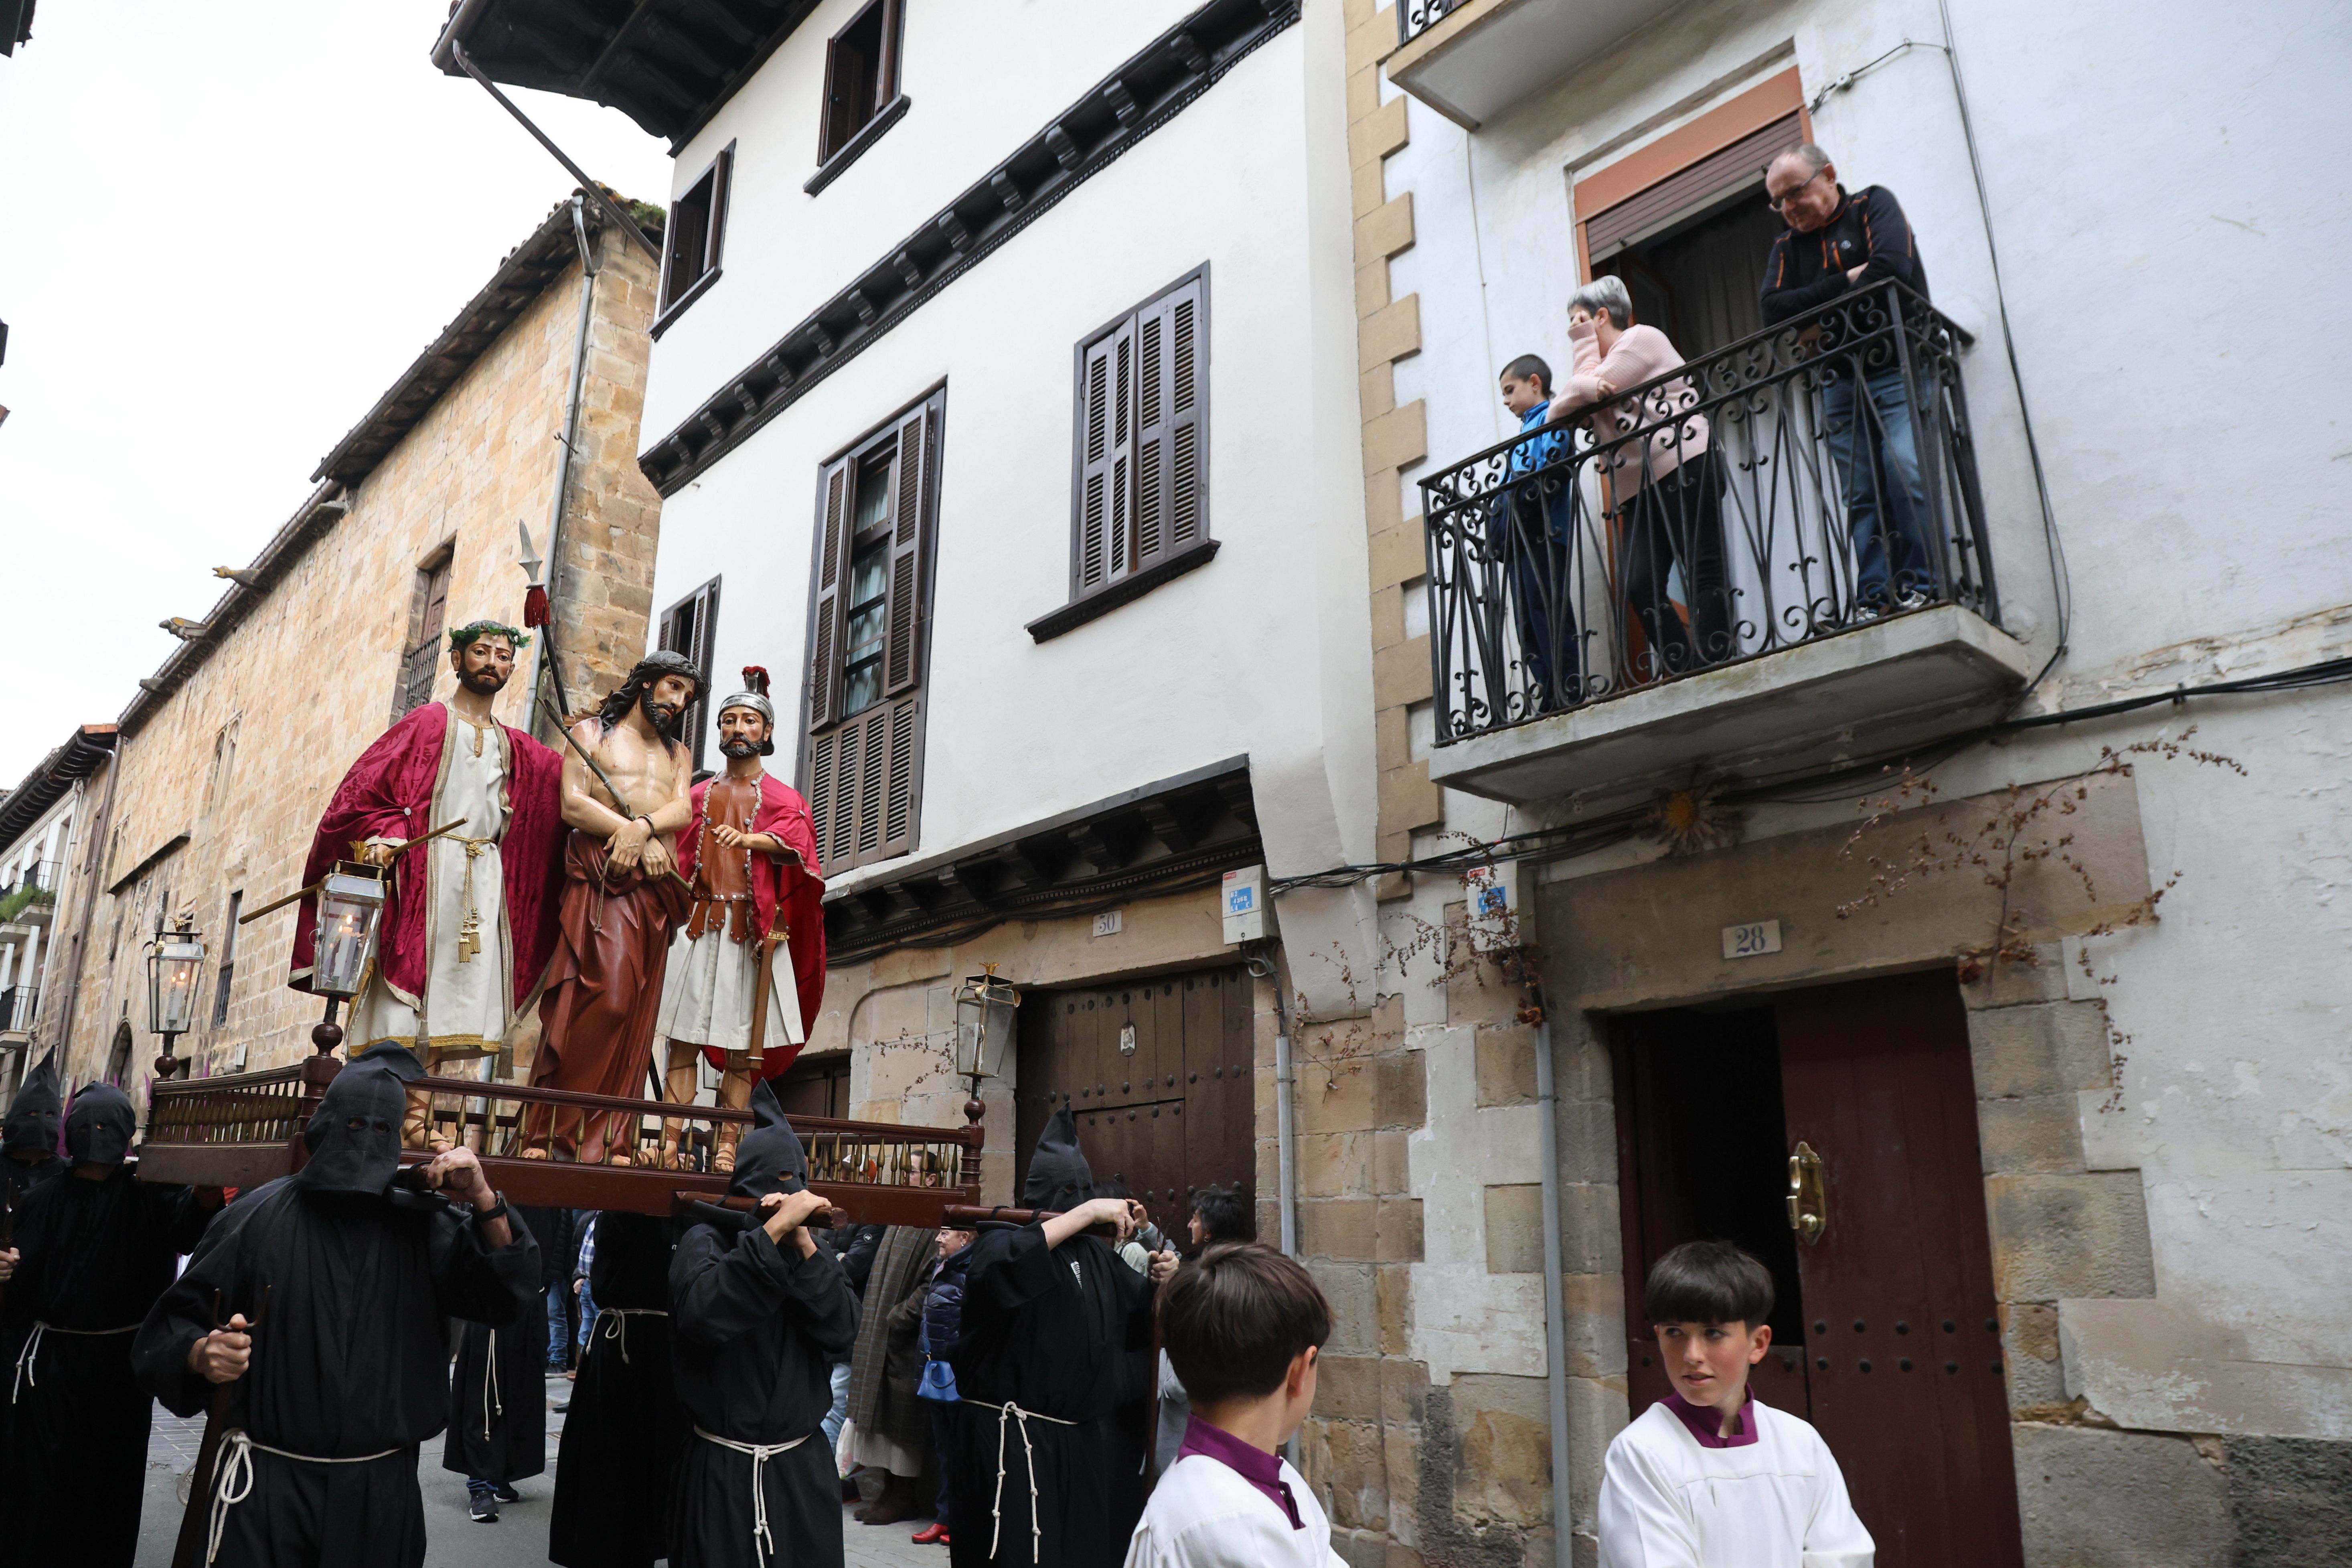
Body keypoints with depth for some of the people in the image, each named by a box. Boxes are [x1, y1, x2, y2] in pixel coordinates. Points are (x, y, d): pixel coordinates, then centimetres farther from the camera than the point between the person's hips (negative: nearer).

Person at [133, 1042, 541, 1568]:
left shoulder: (424, 1224, 0)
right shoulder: (258, 1217, -3)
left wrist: (484, 1204, -24)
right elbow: (169, 1330, -1)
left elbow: (510, 1295, -10)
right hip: (267, 1485, -2)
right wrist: (202, 1355, -24)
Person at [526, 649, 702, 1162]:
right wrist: (637, 840, -8)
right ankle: (547, 1131, -14)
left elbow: (683, 810, 6)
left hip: (656, 888, 5)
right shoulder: (591, 732, 13)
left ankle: (610, 1140, -3)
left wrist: (644, 826, -14)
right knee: (604, 996, -19)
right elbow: (573, 804, -2)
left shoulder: (678, 753, 25)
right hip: (600, 879, -5)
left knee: (635, 1011, -2)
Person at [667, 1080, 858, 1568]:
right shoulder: (706, 1240, -5)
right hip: (722, 1470, -3)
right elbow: (702, 1314, -26)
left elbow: (840, 1327, -8)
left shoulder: (808, 1245, 7)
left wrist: (803, 1245, -17)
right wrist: (773, 1232, -29)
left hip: (803, 1466, 4)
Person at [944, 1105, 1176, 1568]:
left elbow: (1139, 1317, 20)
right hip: (1011, 1438, -6)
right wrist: (1086, 1213, -31)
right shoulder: (1005, 1238, -8)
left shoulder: (1094, 1251, 11)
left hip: (1084, 1436, 6)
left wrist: (1160, 1282, -2)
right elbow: (997, 1266, -34)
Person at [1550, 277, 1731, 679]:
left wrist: (1585, 345, 8)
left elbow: (1591, 389, -6)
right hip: (1639, 489, 8)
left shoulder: (1641, 337, 5)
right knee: (1638, 585, -9)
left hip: (1682, 469, -8)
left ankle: (1718, 666, -14)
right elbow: (1559, 410, 14)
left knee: (1702, 571, -11)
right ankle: (1683, 670, -7)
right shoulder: (1602, 362, 29)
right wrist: (1586, 389, -4)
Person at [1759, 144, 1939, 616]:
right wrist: (1846, 281, -7)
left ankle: (1920, 588, -16)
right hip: (1841, 386, 4)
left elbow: (1891, 269, -13)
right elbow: (1773, 311, -1)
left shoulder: (1874, 205, 6)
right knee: (1863, 495, -4)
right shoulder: (1786, 247, 18)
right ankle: (1876, 600, -9)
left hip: (1898, 370, -4)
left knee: (1906, 474, -19)